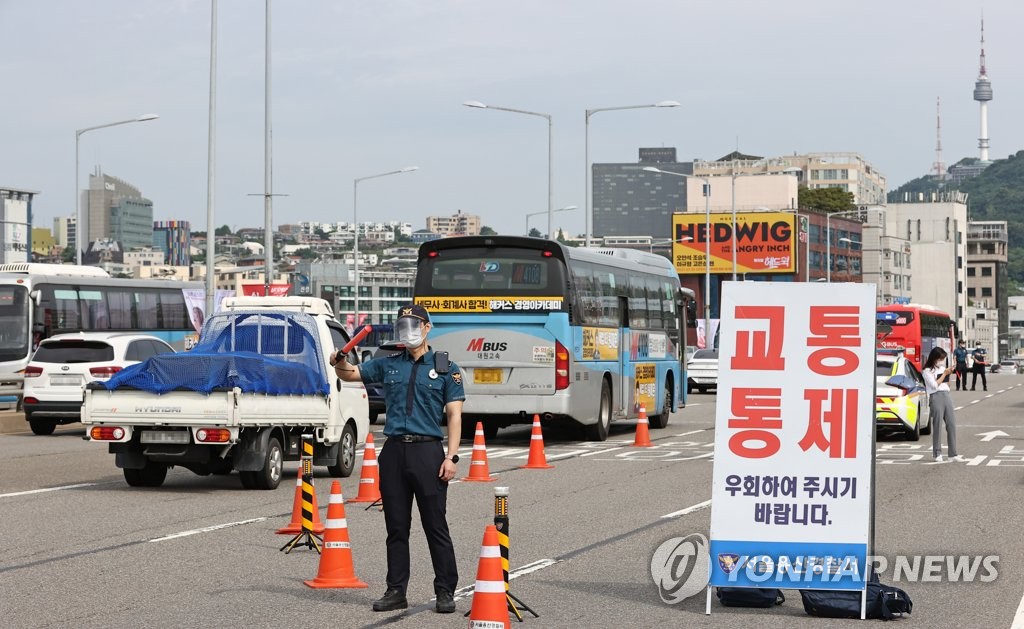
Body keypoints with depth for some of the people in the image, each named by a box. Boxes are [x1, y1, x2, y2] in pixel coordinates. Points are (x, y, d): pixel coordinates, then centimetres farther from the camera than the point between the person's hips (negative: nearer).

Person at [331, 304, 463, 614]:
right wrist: (340, 363, -9)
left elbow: (454, 415, 0)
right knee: (396, 527, 7)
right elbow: (350, 374, 15)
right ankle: (396, 591, 14)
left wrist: (451, 456, -9)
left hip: (428, 451, -4)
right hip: (393, 451, 4)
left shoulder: (446, 368, 4)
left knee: (436, 526, -2)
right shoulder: (388, 365, 14)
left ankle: (446, 592, 3)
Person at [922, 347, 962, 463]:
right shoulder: (927, 371, 0)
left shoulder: (943, 368, 20)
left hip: (947, 396, 6)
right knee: (937, 425, -5)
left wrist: (949, 374, 7)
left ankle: (953, 454, 0)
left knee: (952, 424, 0)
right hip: (936, 397, -6)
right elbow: (935, 384, -11)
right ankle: (937, 454, 3)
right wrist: (945, 374, -4)